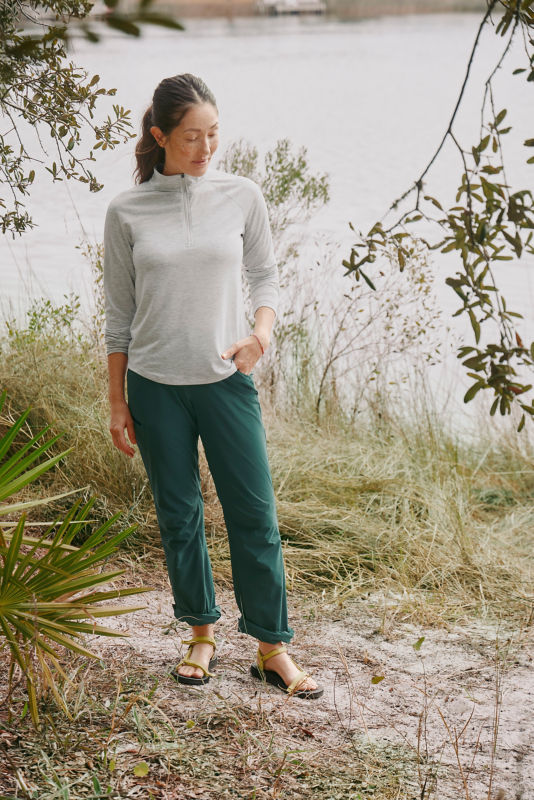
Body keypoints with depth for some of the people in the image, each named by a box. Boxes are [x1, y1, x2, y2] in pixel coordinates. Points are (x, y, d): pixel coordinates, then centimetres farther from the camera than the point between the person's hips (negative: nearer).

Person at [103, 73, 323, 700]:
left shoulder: (242, 197, -1)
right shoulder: (127, 212, -3)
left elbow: (265, 276, 10)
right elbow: (119, 313, 3)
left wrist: (261, 331, -12)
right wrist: (117, 403, 3)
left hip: (227, 379, 0)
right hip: (156, 386, 0)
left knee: (255, 514, 0)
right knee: (178, 515, 10)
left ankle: (273, 648, 12)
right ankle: (200, 635, 27)